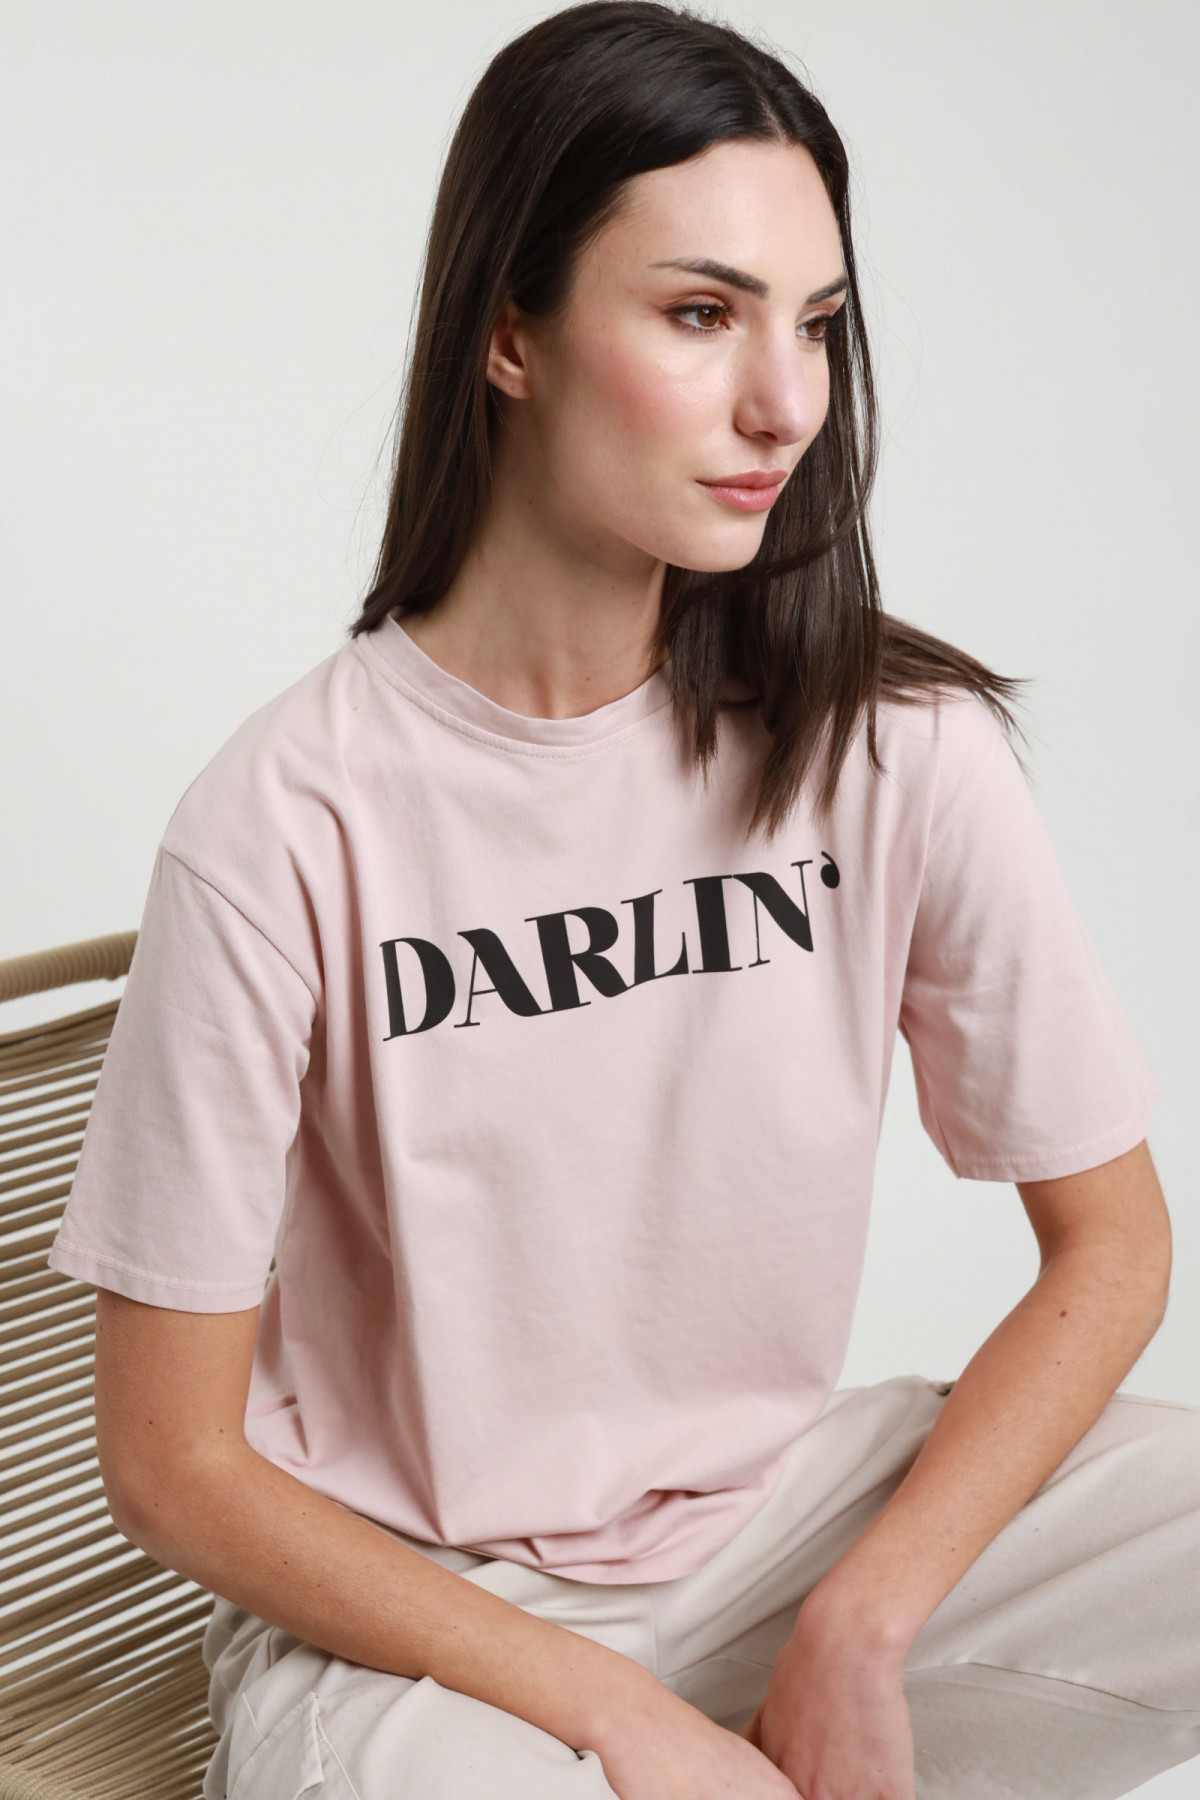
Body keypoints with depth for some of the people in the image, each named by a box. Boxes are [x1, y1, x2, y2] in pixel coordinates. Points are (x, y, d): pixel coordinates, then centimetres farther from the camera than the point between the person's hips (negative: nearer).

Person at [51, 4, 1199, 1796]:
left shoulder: (890, 744, -10)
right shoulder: (287, 824, -18)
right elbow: (172, 1461, -11)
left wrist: (854, 1636, -13)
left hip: (785, 1511, 3)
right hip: (408, 1604, -3)